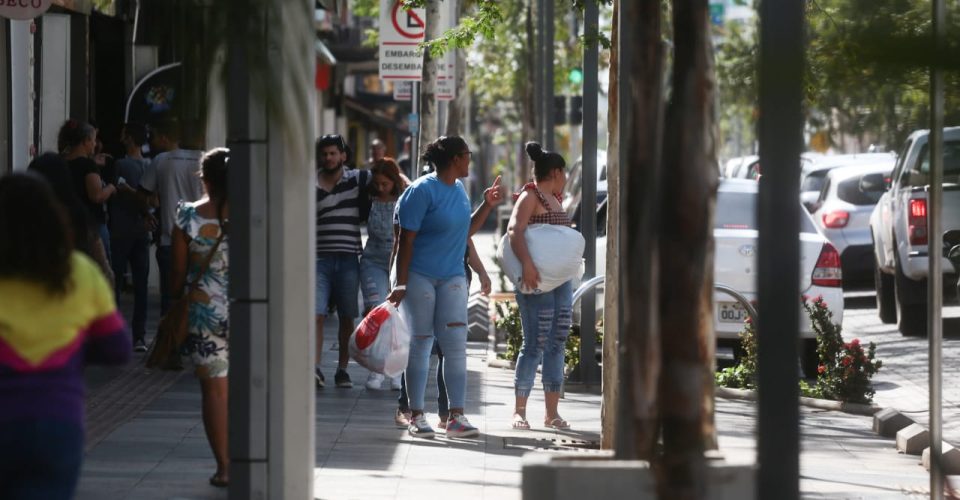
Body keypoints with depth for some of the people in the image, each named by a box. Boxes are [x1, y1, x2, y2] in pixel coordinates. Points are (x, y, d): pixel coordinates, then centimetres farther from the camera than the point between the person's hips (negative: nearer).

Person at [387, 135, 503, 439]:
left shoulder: (459, 190, 11)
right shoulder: (423, 190, -12)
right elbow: (406, 239, -13)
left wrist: (487, 206, 14)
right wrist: (401, 284, -17)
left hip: (452, 278, 6)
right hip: (419, 276, -6)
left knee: (456, 344, -2)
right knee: (420, 344, 0)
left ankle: (456, 417, -2)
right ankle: (416, 417, 8)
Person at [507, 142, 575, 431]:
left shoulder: (554, 199, 21)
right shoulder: (530, 196, -7)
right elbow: (515, 230, -22)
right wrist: (526, 263, -34)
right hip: (537, 281, -9)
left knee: (557, 345, 7)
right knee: (535, 346, -9)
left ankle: (552, 413, 10)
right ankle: (519, 411, -4)